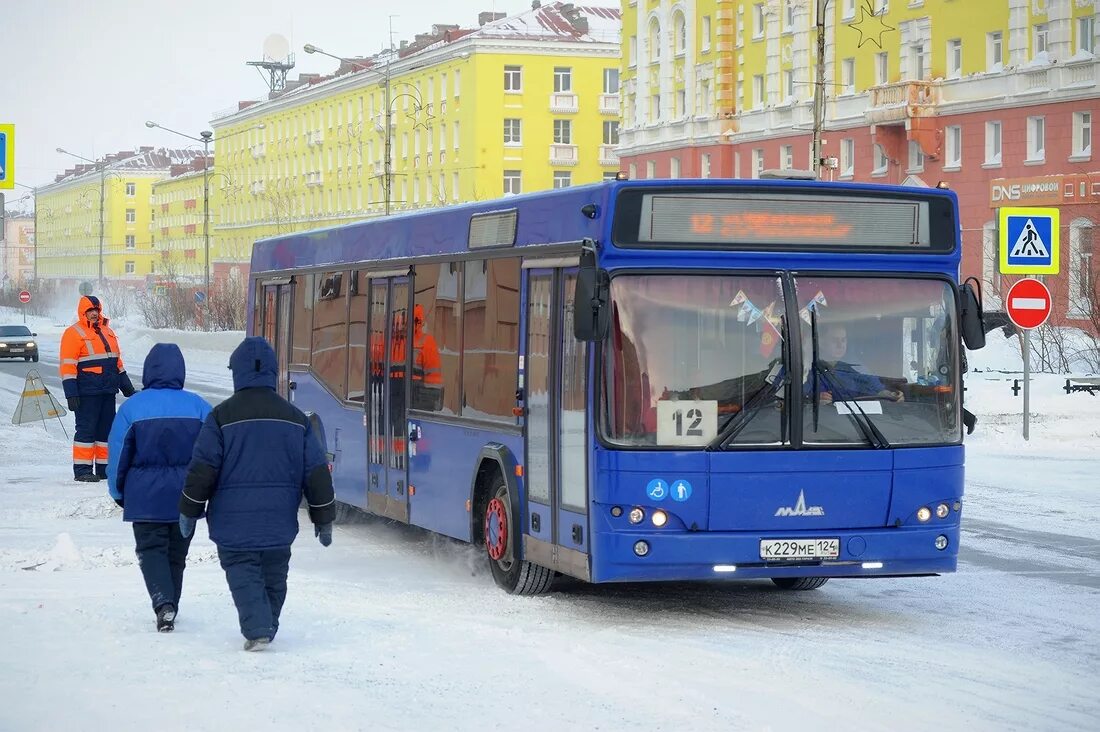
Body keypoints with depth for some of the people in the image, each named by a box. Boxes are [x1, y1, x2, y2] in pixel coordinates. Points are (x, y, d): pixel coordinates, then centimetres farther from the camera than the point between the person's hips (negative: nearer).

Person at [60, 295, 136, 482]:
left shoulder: (107, 331, 17)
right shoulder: (74, 333, -6)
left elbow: (117, 361, 25)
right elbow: (67, 366, -11)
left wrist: (127, 387, 24)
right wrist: (71, 394, -17)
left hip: (108, 391, 7)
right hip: (87, 394, -7)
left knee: (107, 429, 9)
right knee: (86, 429, -5)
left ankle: (104, 468, 16)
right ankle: (82, 470, -2)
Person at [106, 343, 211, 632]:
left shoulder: (133, 407, -7)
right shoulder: (198, 405, -2)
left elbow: (118, 454, -2)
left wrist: (118, 493, 12)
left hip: (146, 497, -2)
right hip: (186, 497, 2)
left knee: (151, 550, 1)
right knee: (177, 552, 16)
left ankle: (163, 603, -21)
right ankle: (170, 606, 26)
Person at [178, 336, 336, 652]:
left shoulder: (222, 416, -7)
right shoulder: (295, 418, 4)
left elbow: (202, 469, -8)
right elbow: (316, 471, 5)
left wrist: (189, 512, 3)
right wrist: (324, 518, 13)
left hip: (234, 521, -3)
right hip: (279, 522, 3)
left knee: (242, 573, 1)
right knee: (273, 575, 18)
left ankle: (257, 630, -16)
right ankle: (266, 628, 29)